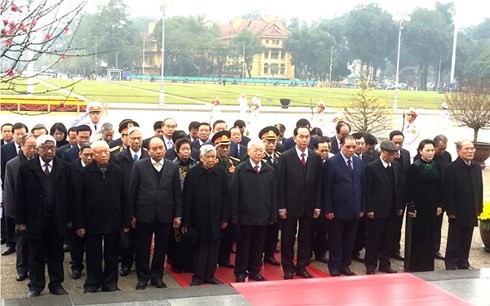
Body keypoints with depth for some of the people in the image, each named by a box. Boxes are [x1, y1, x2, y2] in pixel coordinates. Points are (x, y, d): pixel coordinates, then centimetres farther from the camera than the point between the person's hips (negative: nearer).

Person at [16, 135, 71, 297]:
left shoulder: (64, 168, 1)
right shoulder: (26, 168, -3)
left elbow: (68, 194, 2)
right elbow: (20, 196, -3)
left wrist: (68, 218, 0)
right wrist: (20, 220, -5)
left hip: (57, 220, 1)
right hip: (35, 220, -1)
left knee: (56, 255, 12)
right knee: (36, 256, 11)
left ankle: (56, 284, 24)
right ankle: (36, 286, 23)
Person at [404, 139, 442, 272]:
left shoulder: (436, 167, 6)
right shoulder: (414, 167, -9)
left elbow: (439, 188, 10)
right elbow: (409, 189, -11)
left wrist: (439, 205, 7)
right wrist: (411, 207, -14)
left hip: (432, 208, 5)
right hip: (418, 207, -5)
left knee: (430, 237, 9)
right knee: (416, 237, 2)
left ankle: (428, 265, 18)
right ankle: (413, 266, 12)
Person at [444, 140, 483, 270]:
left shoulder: (477, 167, 7)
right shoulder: (452, 167, -11)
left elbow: (480, 189, 10)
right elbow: (448, 191, -13)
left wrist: (479, 208, 7)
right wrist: (450, 211, -15)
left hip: (471, 212, 5)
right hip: (457, 212, -5)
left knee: (467, 241, 13)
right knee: (454, 241, 4)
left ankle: (463, 263, 24)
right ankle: (451, 265, 13)